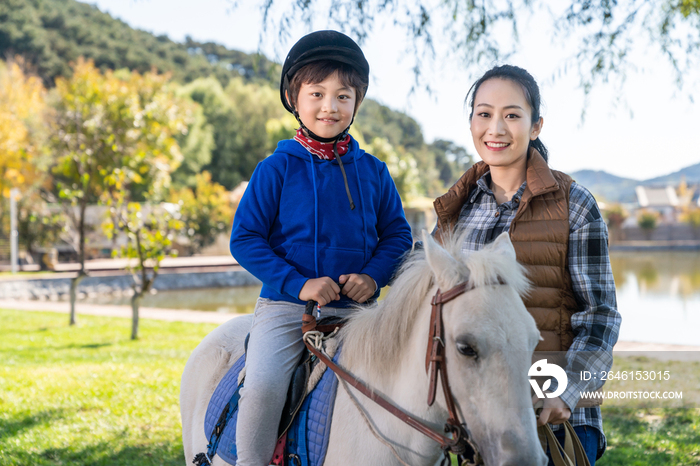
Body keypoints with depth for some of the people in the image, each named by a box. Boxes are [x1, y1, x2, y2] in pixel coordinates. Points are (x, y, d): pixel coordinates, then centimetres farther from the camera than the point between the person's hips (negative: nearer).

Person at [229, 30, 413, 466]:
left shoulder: (373, 172, 6)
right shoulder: (277, 169, -3)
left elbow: (397, 233, 12)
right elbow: (245, 238, -4)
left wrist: (374, 276, -8)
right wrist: (297, 283, -15)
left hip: (352, 309, 3)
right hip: (285, 305, -3)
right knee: (263, 385, -24)